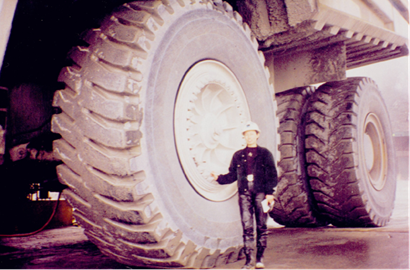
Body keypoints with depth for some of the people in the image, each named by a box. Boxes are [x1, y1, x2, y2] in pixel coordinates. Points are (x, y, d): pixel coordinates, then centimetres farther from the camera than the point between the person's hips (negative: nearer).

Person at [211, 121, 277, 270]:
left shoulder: (265, 153, 6)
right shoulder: (238, 155, 13)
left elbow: (272, 175, 3)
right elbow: (232, 175, 15)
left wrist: (270, 192, -6)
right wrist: (219, 178, 0)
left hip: (261, 193, -1)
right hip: (244, 194, 2)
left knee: (261, 226, 3)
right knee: (247, 227, -1)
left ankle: (259, 258, 14)